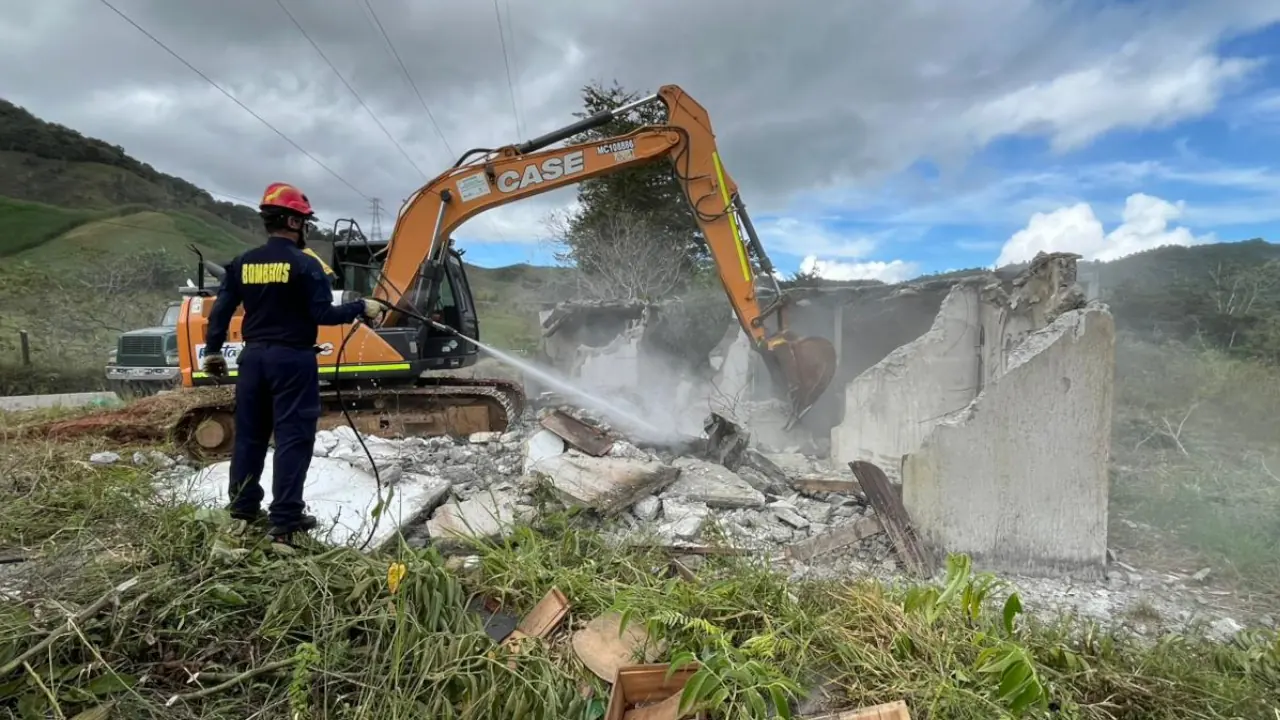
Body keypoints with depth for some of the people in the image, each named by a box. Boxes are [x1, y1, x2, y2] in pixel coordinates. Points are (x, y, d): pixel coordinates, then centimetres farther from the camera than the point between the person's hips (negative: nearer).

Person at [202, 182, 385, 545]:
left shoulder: (242, 263, 7)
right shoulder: (305, 264, -12)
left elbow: (221, 310, 9)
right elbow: (323, 314, -15)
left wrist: (212, 351, 19)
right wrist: (361, 307, -3)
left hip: (254, 356, 7)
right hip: (292, 359, -6)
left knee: (250, 433, 15)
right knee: (293, 436, -3)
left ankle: (244, 507, 26)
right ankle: (285, 519, -2)